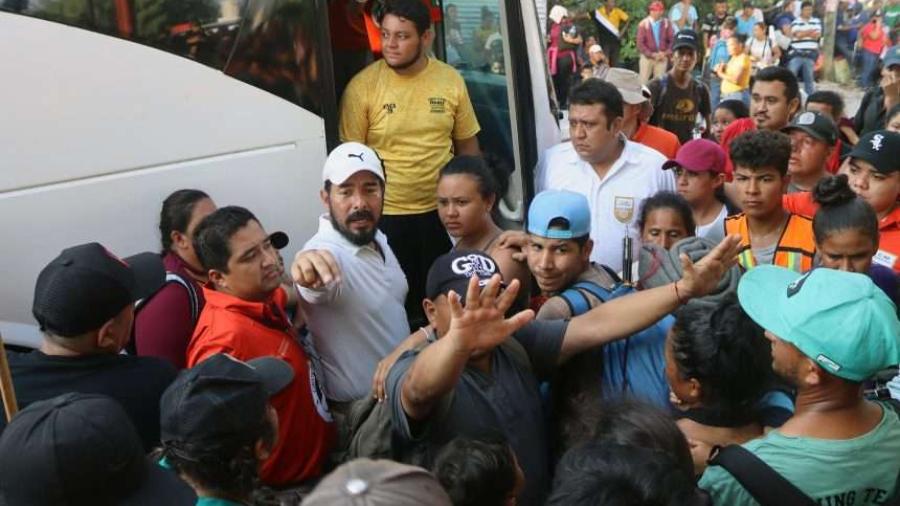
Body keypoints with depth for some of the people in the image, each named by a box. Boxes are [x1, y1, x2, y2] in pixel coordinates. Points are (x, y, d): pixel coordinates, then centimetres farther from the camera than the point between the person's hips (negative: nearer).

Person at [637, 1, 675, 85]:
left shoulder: (667, 23, 0)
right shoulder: (644, 24, -6)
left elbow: (672, 40, 2)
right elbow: (640, 43, -8)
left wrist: (666, 53, -11)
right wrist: (651, 54, -14)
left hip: (662, 58, 1)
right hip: (647, 57, -1)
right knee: (643, 81, 2)